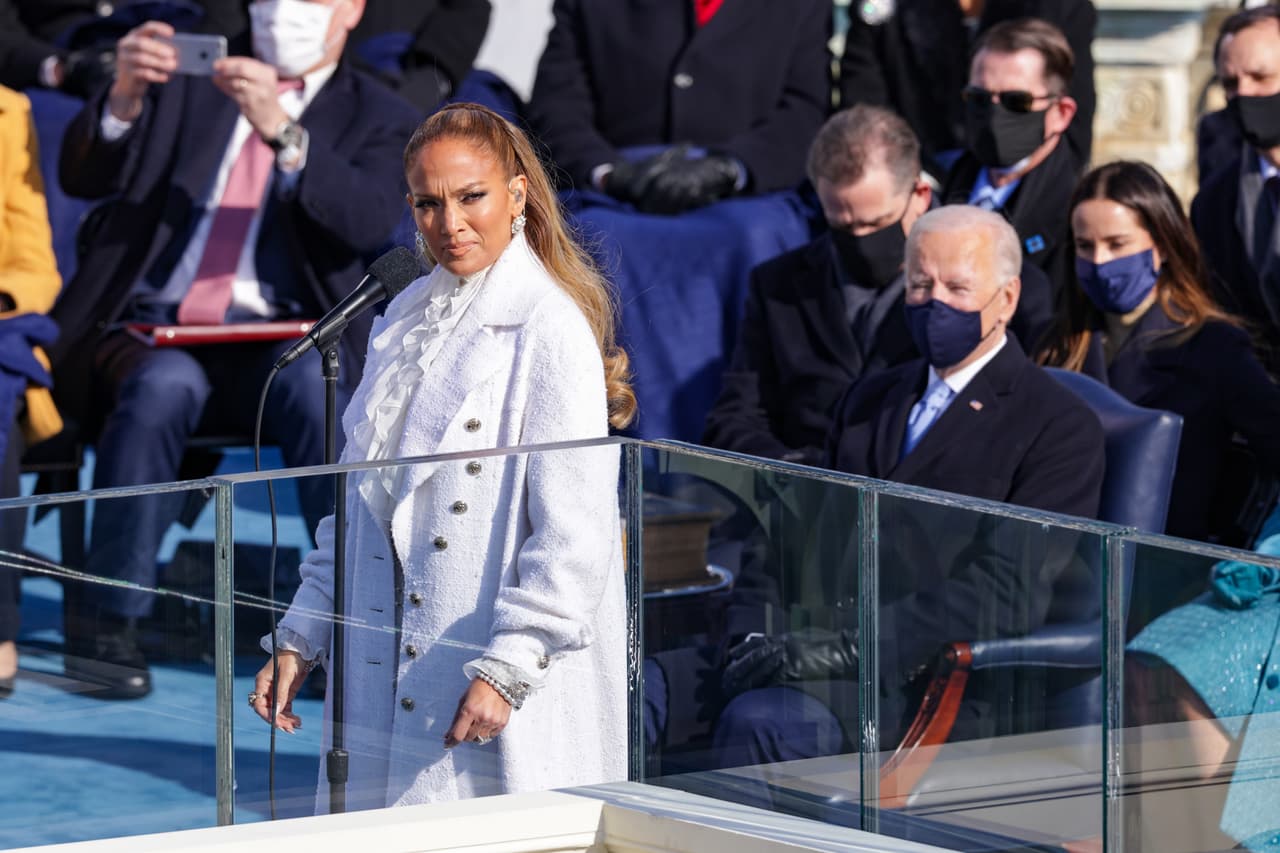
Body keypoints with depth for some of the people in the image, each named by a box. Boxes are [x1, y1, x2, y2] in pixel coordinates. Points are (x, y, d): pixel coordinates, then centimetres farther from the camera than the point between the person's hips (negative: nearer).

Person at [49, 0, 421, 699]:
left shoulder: (377, 117, 15)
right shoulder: (188, 81, 20)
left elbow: (369, 221, -8)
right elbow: (83, 177, 6)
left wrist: (282, 130, -23)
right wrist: (126, 96, -15)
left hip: (275, 348, 0)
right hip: (148, 334, 0)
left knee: (313, 380, -35)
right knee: (165, 384, -35)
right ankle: (107, 623, -31)